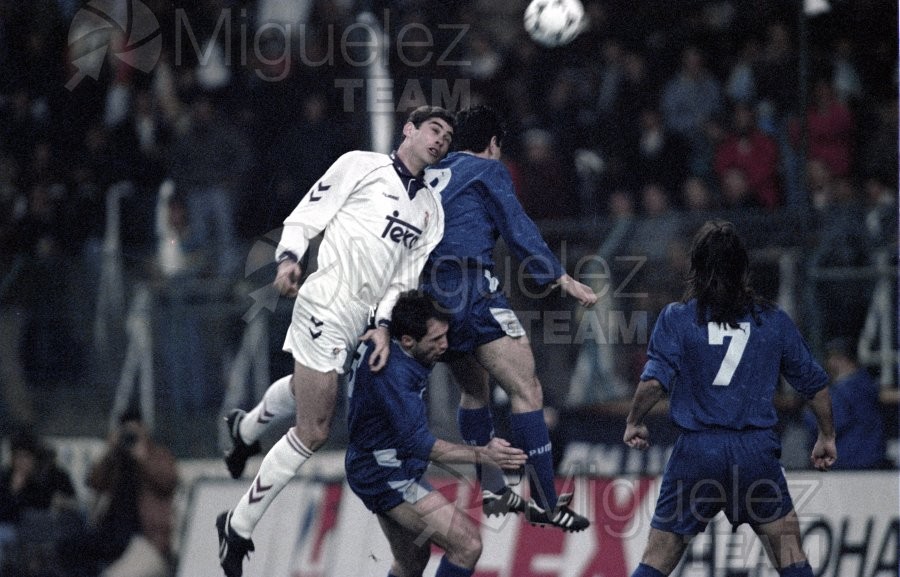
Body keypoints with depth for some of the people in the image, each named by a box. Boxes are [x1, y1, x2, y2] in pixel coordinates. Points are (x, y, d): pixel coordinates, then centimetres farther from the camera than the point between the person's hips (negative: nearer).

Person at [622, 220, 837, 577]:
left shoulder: (677, 318, 0)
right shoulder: (773, 320, 6)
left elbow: (654, 381, -11)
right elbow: (814, 383, 11)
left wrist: (634, 423, 6)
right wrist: (827, 437, 25)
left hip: (696, 452, -1)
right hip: (757, 451, 1)